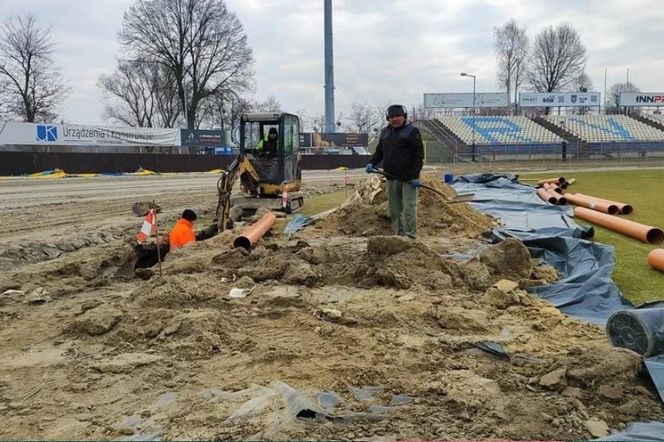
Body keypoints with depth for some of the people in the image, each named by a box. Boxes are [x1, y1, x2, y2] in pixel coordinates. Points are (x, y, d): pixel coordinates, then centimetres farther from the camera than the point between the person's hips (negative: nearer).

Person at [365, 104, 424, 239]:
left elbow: (419, 155, -8)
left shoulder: (412, 131, -3)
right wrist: (372, 163, 3)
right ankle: (399, 234, 16)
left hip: (408, 178, -6)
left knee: (408, 208, -7)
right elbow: (379, 151, 24)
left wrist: (415, 175, -16)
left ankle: (410, 236, -3)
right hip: (391, 178, 6)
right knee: (394, 209, 8)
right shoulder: (384, 132, 16)